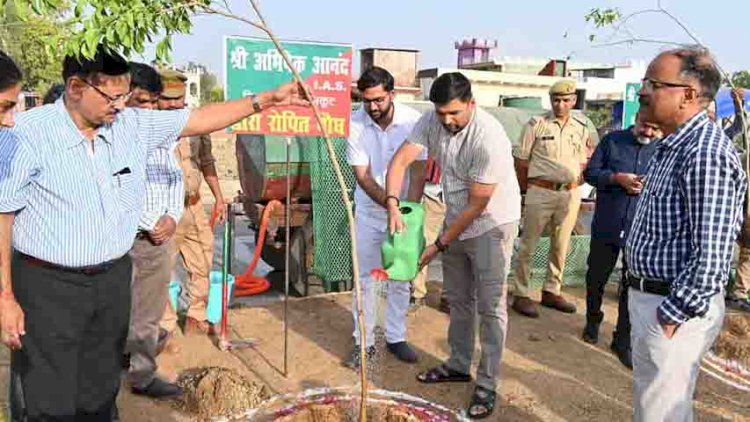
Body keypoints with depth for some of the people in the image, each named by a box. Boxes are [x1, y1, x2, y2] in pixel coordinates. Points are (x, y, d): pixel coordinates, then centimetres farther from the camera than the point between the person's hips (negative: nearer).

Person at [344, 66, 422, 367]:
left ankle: (396, 337, 25)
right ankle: (363, 342, 17)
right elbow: (362, 176, -15)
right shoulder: (355, 124, -13)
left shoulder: (412, 120, -14)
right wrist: (390, 204, -26)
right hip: (370, 211, 0)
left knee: (401, 278, 10)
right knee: (365, 278, 5)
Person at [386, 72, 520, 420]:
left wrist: (439, 245, -19)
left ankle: (487, 385, 9)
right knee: (457, 299, 17)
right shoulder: (432, 120, -11)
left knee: (489, 306, -3)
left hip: (491, 223, -6)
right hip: (456, 219, 7)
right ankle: (459, 366, 33)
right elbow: (401, 160, -14)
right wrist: (393, 205, -32)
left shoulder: (489, 138, -29)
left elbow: (478, 205, -25)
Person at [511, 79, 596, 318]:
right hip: (541, 192, -4)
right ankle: (521, 295, 8)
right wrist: (528, 190, 4)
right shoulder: (536, 124, -2)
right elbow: (521, 162, 0)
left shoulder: (582, 128, 9)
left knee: (560, 246, 12)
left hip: (570, 194, 4)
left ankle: (551, 292, 26)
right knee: (528, 245, 0)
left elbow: (582, 163, 16)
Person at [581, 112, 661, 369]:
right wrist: (617, 178, -16)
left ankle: (623, 340, 17)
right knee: (596, 277, 14)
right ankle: (593, 322, 38)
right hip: (606, 226, 1)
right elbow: (590, 173, 1)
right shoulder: (612, 141, 3)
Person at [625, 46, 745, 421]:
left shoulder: (705, 154, -23)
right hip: (648, 294, 10)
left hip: (676, 307, -10)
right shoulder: (675, 145, 10)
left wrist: (672, 315, -22)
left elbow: (712, 256, -26)